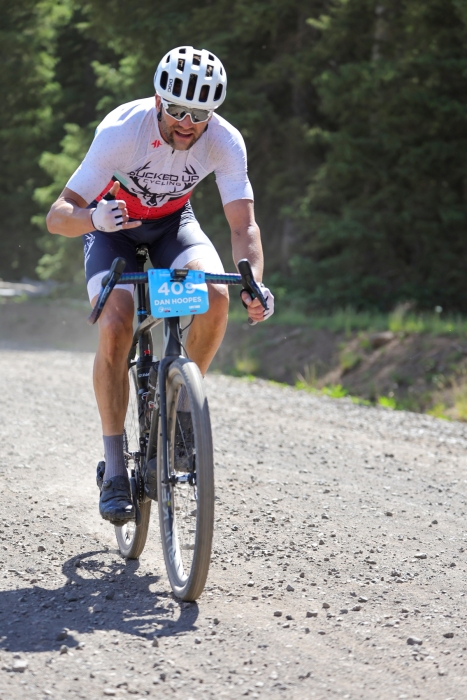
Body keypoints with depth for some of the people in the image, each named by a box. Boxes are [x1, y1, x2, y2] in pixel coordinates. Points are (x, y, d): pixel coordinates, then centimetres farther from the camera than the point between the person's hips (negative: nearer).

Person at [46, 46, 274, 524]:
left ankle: (181, 402, -3)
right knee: (115, 328, -25)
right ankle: (114, 471, -15)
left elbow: (243, 224, -28)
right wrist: (94, 217, -58)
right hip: (112, 221, -2)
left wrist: (253, 284, -47)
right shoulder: (122, 130, -34)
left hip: (172, 219, 2)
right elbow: (57, 216, -35)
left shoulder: (225, 142, -27)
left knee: (217, 294, -28)